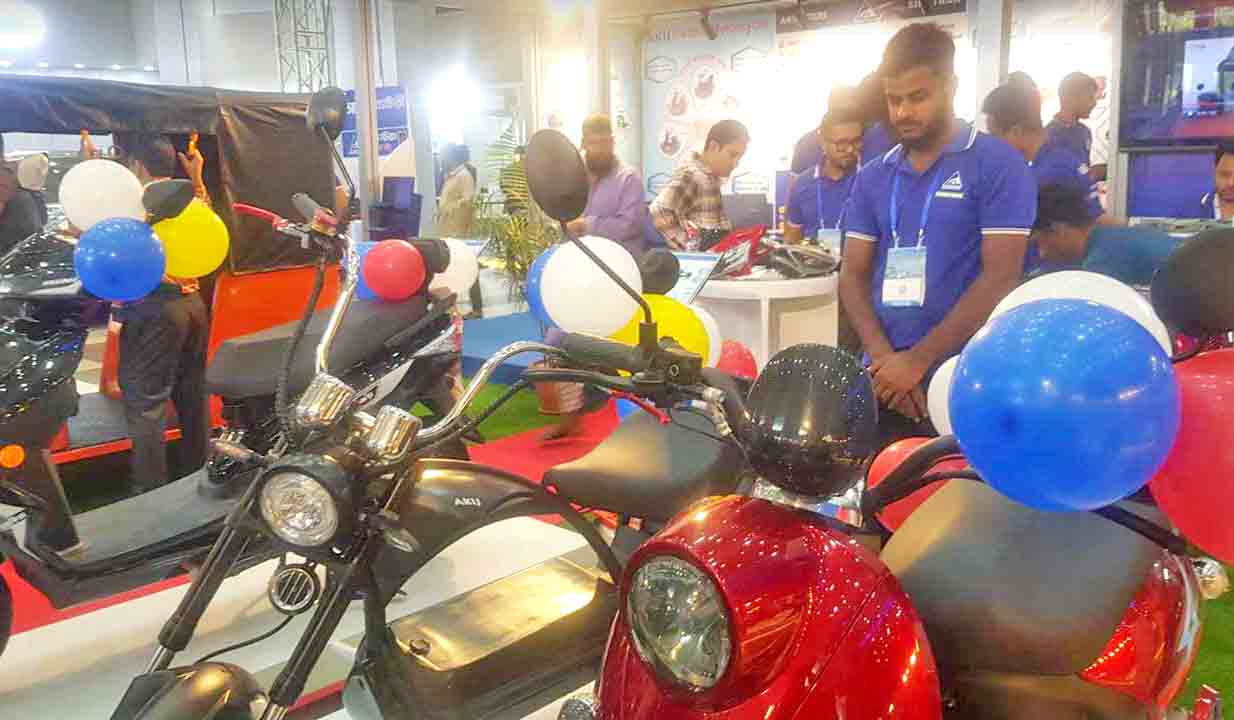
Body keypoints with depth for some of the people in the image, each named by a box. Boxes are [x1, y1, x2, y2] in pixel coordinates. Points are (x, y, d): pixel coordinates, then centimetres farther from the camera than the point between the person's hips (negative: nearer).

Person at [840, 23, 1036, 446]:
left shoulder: (998, 165, -3)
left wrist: (917, 361, -14)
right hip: (884, 383, 4)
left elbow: (1000, 279, -11)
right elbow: (853, 275, 7)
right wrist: (884, 359, -10)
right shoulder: (872, 178, 11)